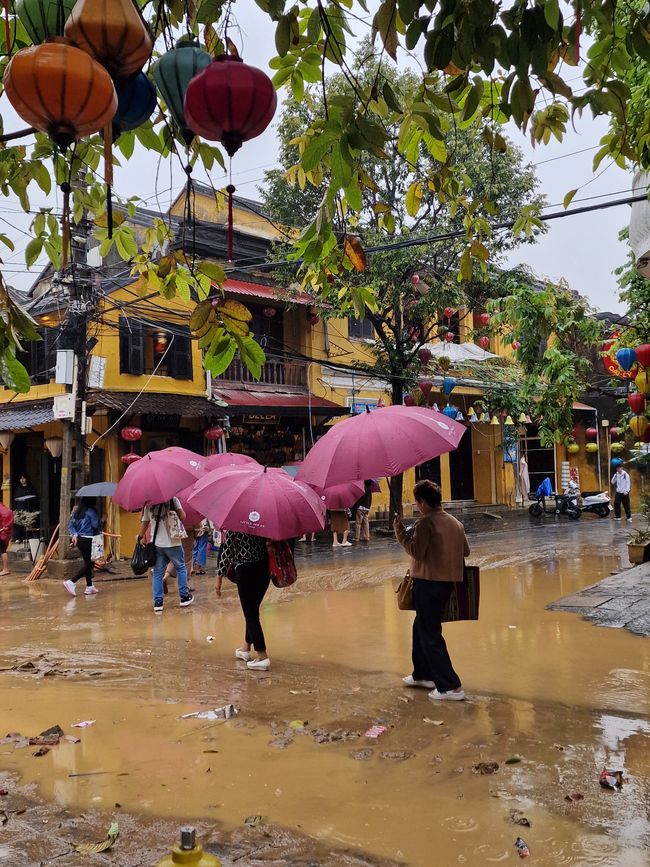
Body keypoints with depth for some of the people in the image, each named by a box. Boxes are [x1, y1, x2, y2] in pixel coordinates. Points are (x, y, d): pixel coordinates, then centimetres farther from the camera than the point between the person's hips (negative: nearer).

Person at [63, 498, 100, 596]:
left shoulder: (76, 511, 10)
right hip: (87, 540, -8)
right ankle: (71, 582, -14)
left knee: (87, 563, 17)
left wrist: (74, 534, 1)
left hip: (79, 539, 8)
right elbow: (96, 525, -13)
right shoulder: (90, 511, -12)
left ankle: (89, 587, 21)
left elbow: (70, 525, 9)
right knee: (88, 564, -1)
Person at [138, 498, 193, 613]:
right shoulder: (173, 499, -6)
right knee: (181, 568, 16)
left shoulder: (148, 504, 4)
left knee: (157, 573, 9)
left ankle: (157, 603, 7)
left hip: (156, 544, 3)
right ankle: (184, 597, 22)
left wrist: (140, 537, 23)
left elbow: (144, 523, 9)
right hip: (173, 543, -2)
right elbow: (182, 517, -11)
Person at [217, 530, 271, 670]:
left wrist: (219, 577, -4)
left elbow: (226, 554, -10)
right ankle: (246, 648, 33)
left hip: (245, 571, -6)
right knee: (253, 610, 20)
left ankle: (262, 657, -5)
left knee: (250, 613, 0)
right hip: (264, 568, 6)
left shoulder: (232, 529, -10)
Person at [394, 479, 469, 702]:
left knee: (430, 635, -1)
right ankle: (422, 675, 32)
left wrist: (401, 532, -10)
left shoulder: (425, 523, -16)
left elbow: (416, 552, -20)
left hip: (428, 583, -9)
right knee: (421, 627, 23)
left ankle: (451, 687, -1)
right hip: (448, 582, 9)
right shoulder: (455, 523, 8)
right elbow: (465, 551, 13)